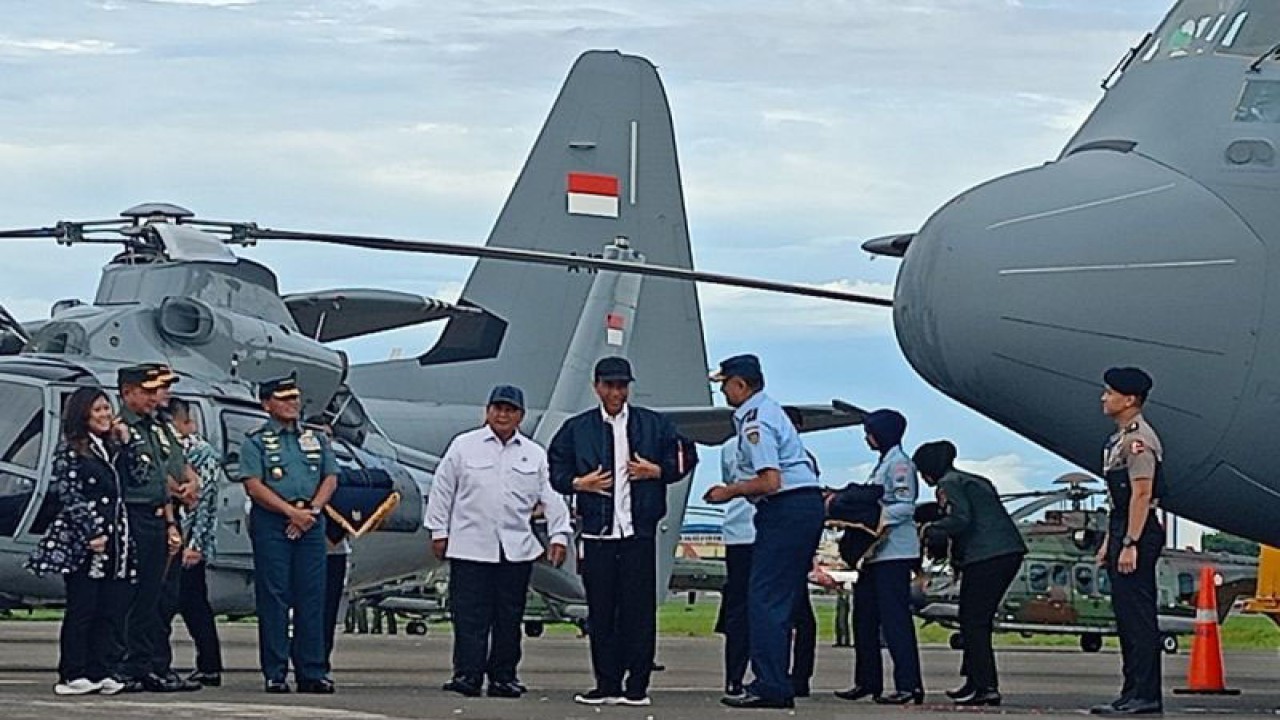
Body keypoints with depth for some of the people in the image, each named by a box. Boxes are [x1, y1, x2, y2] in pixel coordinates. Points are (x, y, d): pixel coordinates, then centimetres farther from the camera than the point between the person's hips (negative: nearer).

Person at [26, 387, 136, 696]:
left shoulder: (113, 447, 19)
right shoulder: (70, 450, -3)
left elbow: (124, 489, 19)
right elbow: (69, 496, -9)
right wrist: (91, 534, -14)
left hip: (116, 541, 7)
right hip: (81, 542, -7)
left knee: (114, 610, 2)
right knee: (82, 609, -5)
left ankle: (105, 672, 6)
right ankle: (73, 676, -1)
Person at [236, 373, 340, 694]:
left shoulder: (316, 439, 17)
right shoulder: (255, 442, 3)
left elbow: (330, 478, 12)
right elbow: (254, 486, -7)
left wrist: (311, 510, -5)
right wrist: (291, 512, -14)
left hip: (310, 524, 4)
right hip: (271, 524, -4)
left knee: (312, 598, 2)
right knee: (274, 598, -4)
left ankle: (312, 672, 5)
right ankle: (275, 673, -2)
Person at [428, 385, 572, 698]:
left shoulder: (534, 455, 11)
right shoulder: (464, 446, 4)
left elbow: (551, 497, 10)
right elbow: (442, 490, 7)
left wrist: (559, 535, 1)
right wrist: (439, 531, 4)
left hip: (517, 550, 3)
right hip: (470, 548, -3)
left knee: (509, 617, 5)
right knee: (470, 615, -6)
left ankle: (504, 676, 12)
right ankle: (467, 674, -6)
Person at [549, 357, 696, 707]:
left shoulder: (654, 425, 9)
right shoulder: (577, 429, 10)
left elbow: (685, 458, 13)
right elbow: (556, 469, 13)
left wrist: (657, 471, -3)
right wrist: (578, 483, -5)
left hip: (639, 533, -1)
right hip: (597, 534, 1)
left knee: (639, 611, -2)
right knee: (601, 612, 2)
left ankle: (637, 686, 3)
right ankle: (606, 685, 9)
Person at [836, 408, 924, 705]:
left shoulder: (899, 463, -7)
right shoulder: (883, 464, 21)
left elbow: (904, 506, -16)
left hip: (894, 551, -10)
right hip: (876, 553, 10)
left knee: (895, 618, -13)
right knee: (865, 617, 12)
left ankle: (909, 685, -16)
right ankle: (868, 681, 18)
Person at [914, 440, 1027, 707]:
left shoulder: (949, 484, -2)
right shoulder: (976, 480, 26)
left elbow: (960, 519, -17)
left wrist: (931, 528, -1)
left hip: (985, 556, -9)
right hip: (1011, 552, 9)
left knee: (973, 622, -5)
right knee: (979, 621, 16)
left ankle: (986, 687, -10)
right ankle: (974, 681, 18)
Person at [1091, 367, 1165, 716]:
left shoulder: (1139, 439, -14)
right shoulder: (1120, 438, 19)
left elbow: (1142, 495, -20)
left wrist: (1129, 544, -24)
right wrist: (1109, 542, 21)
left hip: (1138, 535, -11)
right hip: (1122, 533, 11)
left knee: (1137, 617, -10)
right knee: (1128, 616, 12)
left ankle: (1145, 696, -10)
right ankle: (1134, 693, 15)